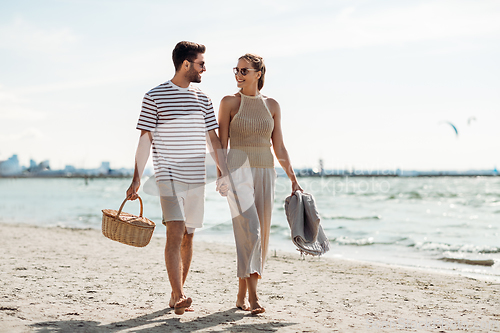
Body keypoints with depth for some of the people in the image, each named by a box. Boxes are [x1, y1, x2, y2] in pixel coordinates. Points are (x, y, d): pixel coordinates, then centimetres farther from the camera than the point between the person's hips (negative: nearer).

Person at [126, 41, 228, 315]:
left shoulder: (202, 100, 12)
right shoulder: (155, 96, -2)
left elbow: (214, 140, 14)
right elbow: (145, 139, -2)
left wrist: (226, 175, 8)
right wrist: (136, 179, -5)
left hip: (196, 179, 5)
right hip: (169, 177, -5)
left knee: (188, 236, 8)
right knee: (175, 232, -17)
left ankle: (176, 295, 18)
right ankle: (179, 297, -20)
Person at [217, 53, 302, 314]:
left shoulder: (272, 105, 9)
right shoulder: (229, 102, 1)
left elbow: (279, 148, 11)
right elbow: (221, 143, -1)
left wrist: (293, 180, 7)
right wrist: (221, 175, -11)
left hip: (265, 172, 4)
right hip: (239, 168, -4)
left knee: (259, 234, 5)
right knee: (249, 230, -17)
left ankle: (241, 295, 17)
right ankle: (252, 297, -18)